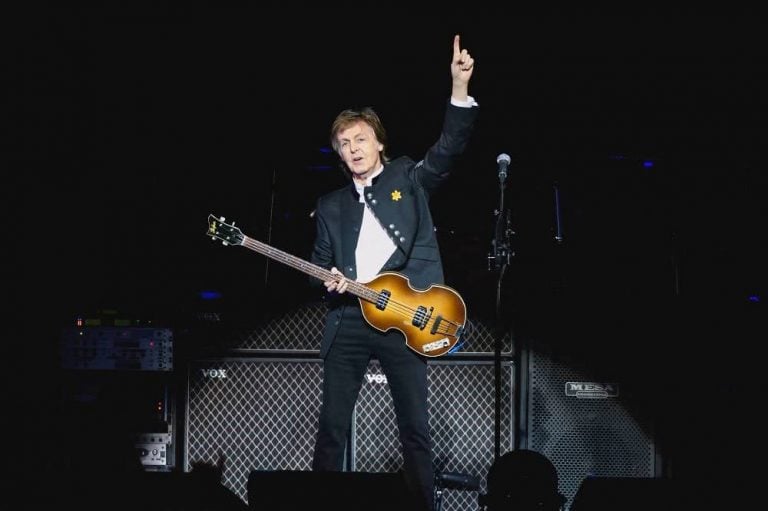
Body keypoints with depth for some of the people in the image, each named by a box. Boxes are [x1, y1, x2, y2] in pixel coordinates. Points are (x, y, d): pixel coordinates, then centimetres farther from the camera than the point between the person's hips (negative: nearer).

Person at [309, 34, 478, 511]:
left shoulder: (409, 179, 8)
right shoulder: (330, 205, 16)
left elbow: (450, 147, -6)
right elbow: (320, 265, 17)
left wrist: (460, 87, -19)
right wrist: (328, 281, -7)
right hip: (348, 322, 3)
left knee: (415, 429, -2)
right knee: (332, 426, 3)